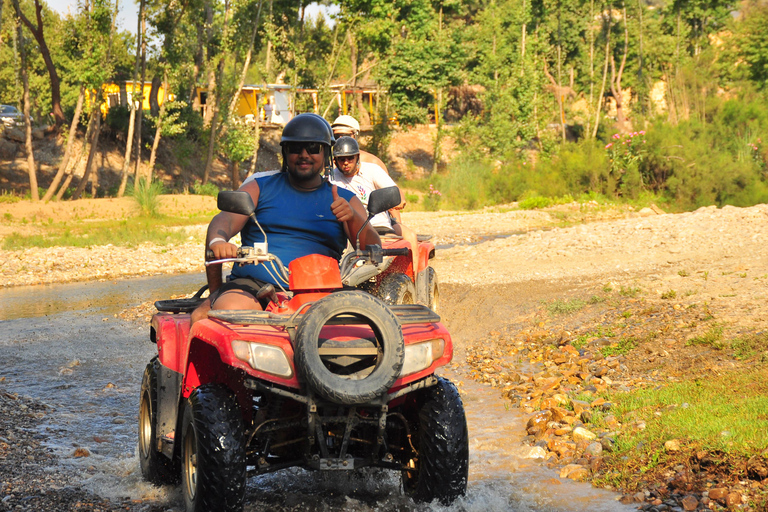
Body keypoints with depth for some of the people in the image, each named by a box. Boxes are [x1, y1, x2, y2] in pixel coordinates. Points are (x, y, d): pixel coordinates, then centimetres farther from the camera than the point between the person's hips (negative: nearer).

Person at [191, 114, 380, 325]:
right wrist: (217, 242, -23)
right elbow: (224, 220, 1)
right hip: (251, 285, -1)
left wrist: (352, 218, -14)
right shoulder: (260, 188, 17)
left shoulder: (346, 200, 19)